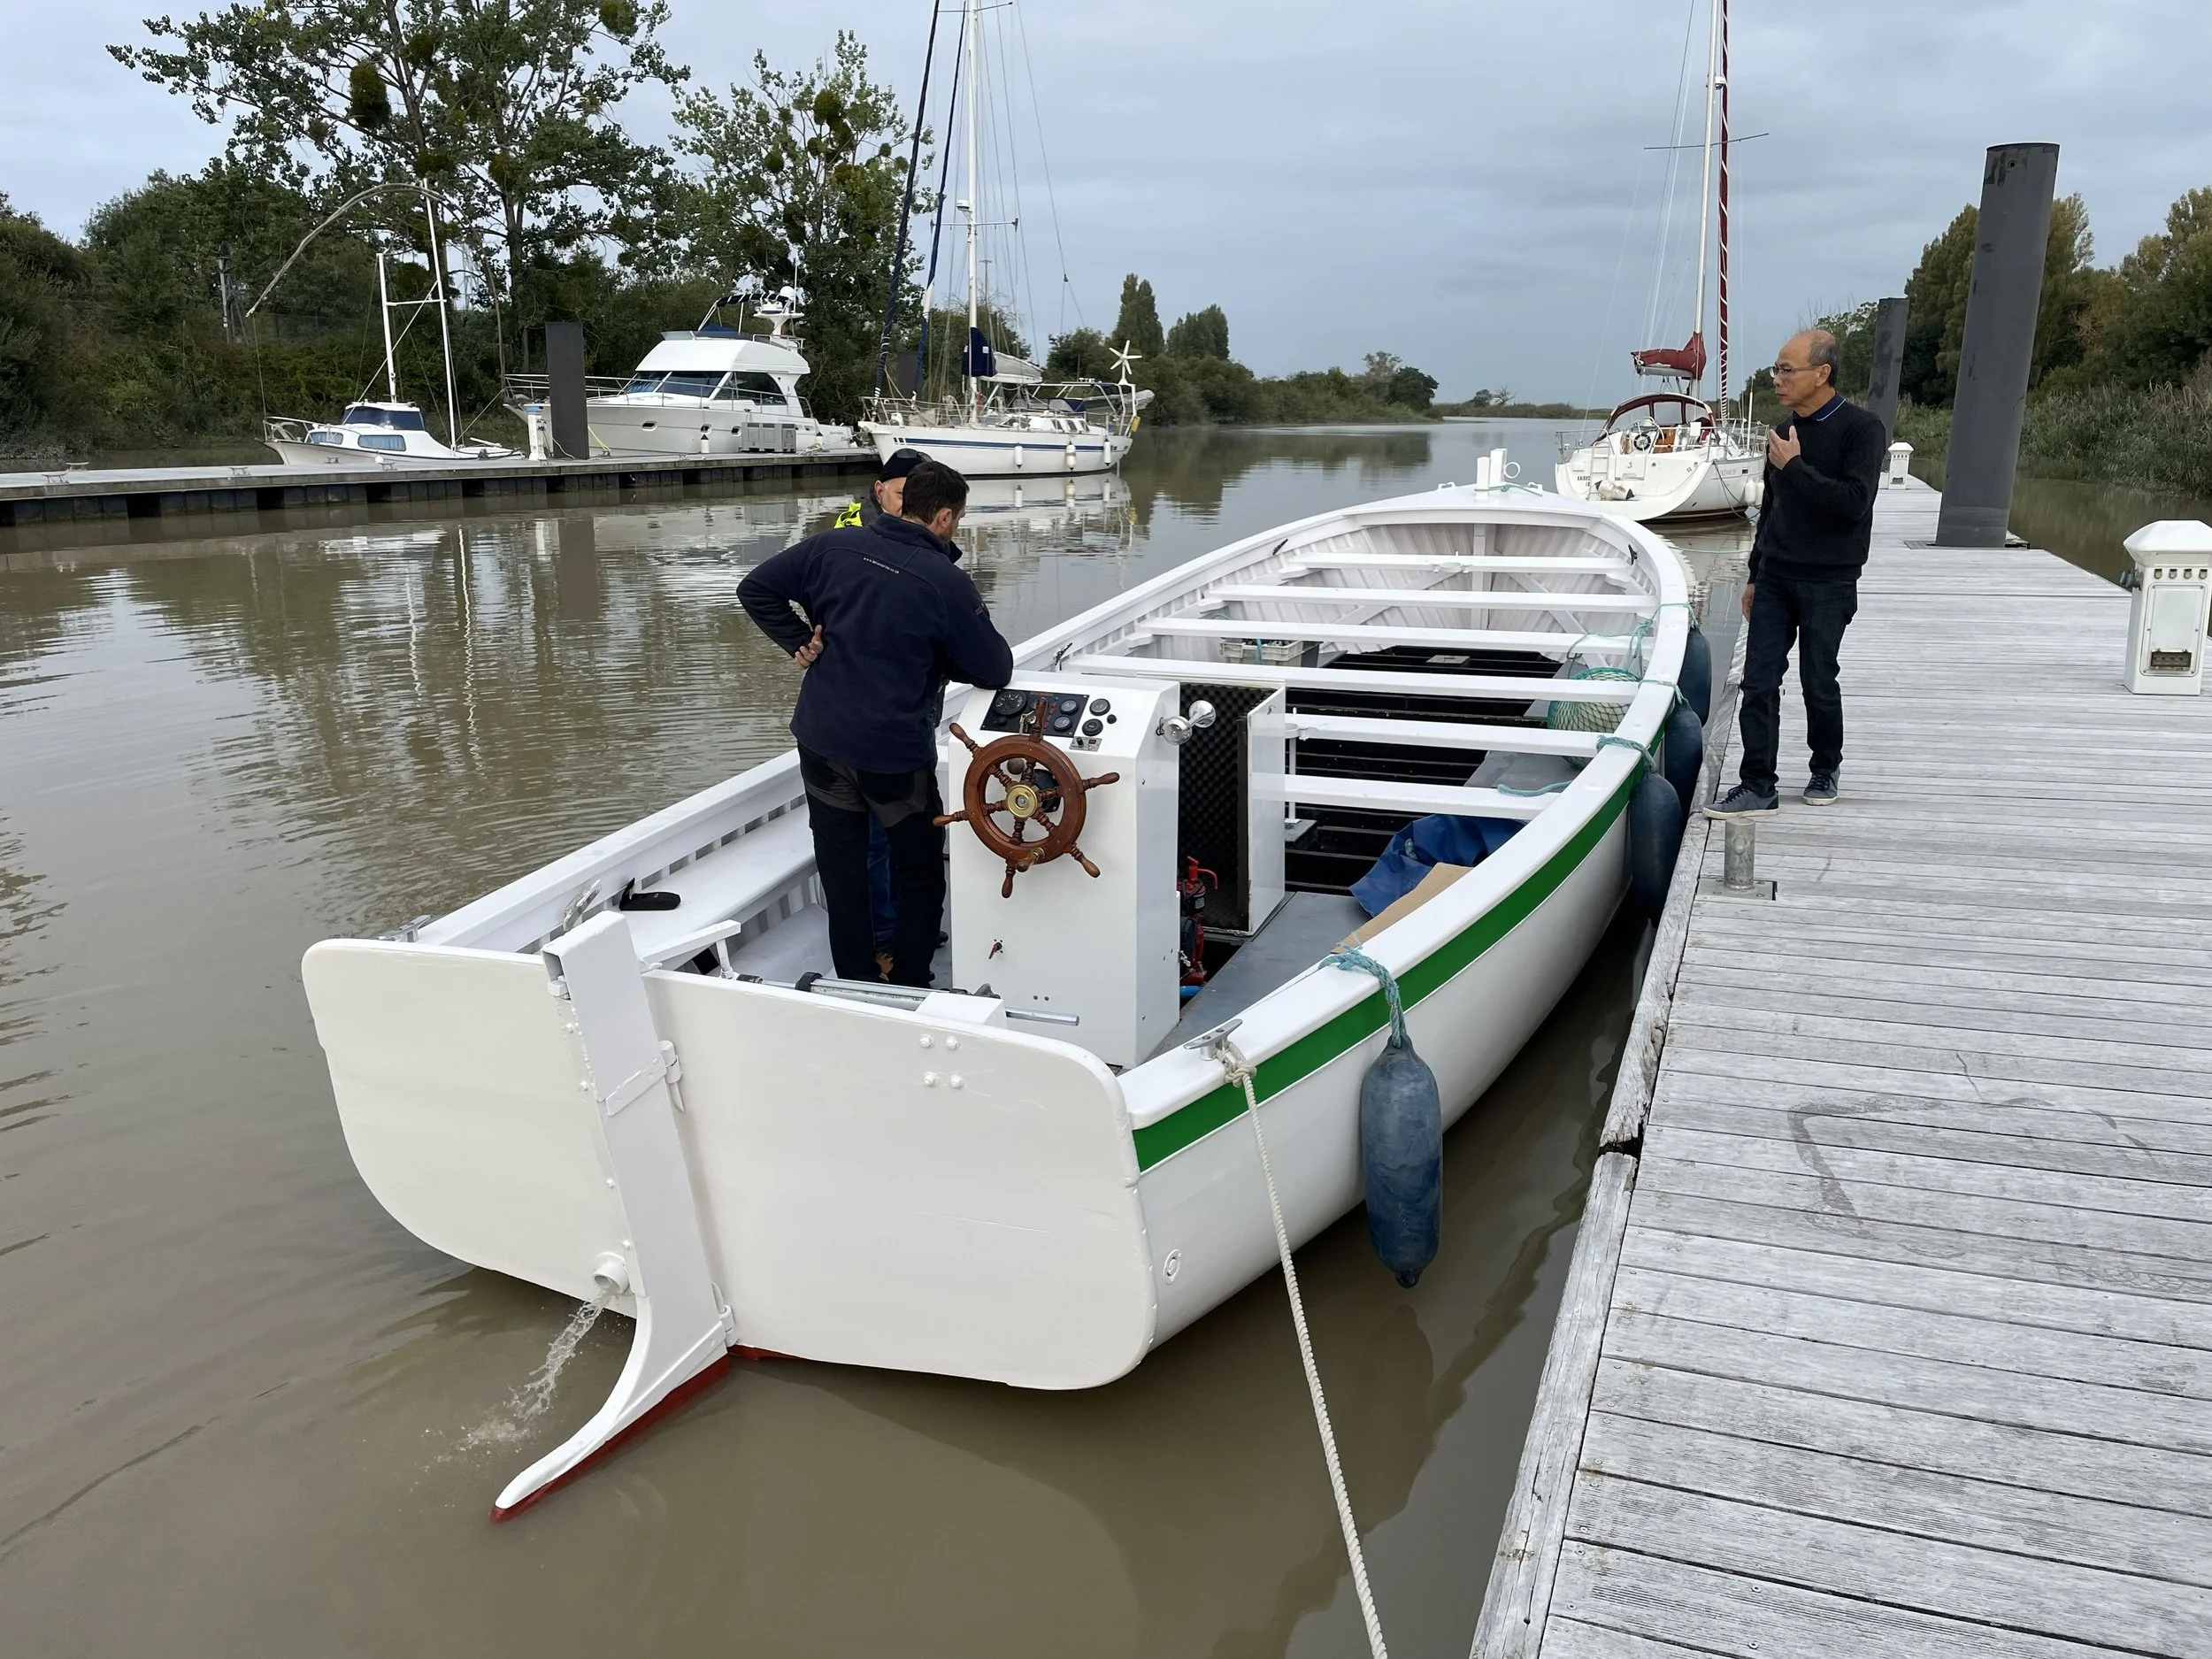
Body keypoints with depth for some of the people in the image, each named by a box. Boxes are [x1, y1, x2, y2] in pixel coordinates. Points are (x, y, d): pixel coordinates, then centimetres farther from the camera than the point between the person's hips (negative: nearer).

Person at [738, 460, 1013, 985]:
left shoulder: (834, 546, -2)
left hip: (821, 739, 4)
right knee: (920, 874, 15)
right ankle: (909, 992, 20)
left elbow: (755, 589, 3)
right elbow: (997, 671, -7)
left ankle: (855, 982, 27)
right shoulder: (947, 582, -14)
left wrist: (800, 643, 6)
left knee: (842, 872, 16)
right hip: (895, 751, -4)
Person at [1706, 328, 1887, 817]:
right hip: (1775, 577, 5)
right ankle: (1758, 787, 0)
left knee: (1818, 683, 5)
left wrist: (1795, 467, -18)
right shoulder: (1782, 432, 10)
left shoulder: (1862, 429, -9)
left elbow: (1854, 501, -21)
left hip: (1828, 584, -5)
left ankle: (1826, 768, 27)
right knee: (1758, 682, -2)